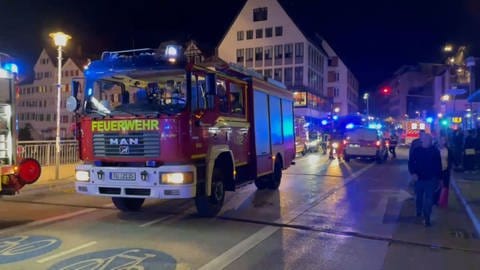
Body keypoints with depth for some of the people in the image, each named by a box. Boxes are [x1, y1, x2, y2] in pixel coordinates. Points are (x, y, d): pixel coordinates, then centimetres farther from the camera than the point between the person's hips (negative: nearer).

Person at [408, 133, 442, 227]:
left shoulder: (435, 151, -5)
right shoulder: (416, 150, -3)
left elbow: (438, 165, 0)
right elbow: (411, 162, 2)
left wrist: (438, 178, 0)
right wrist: (413, 173, -12)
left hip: (430, 179, -1)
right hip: (419, 178, 1)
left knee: (428, 199, -1)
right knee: (418, 197, 16)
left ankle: (427, 218, 6)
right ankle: (418, 213, 37)